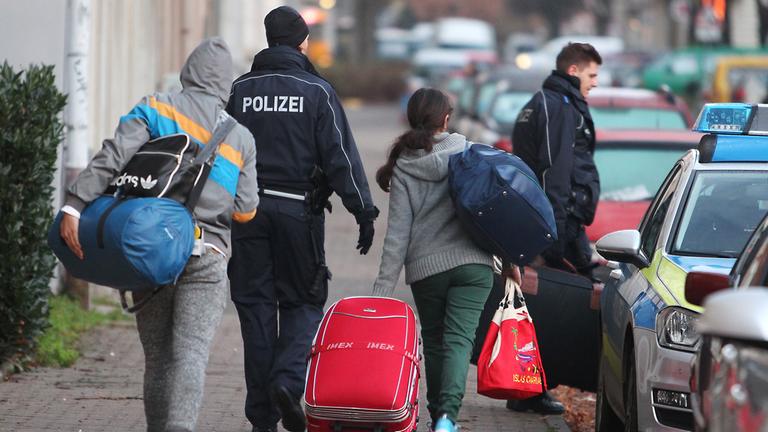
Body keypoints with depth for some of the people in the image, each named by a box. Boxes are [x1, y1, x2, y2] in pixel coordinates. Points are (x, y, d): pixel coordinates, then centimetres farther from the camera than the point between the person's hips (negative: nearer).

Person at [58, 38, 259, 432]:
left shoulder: (156, 109, 2)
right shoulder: (240, 138, 6)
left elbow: (112, 157, -12)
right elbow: (245, 210, 5)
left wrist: (75, 205, -16)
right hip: (206, 258, -1)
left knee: (156, 355, 11)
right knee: (191, 352, -9)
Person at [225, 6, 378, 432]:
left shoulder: (240, 90, 7)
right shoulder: (317, 91, -2)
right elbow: (340, 158, -6)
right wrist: (363, 211, -3)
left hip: (248, 207, 3)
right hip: (299, 210, -2)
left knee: (256, 307, 6)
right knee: (303, 302, 10)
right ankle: (287, 381, -16)